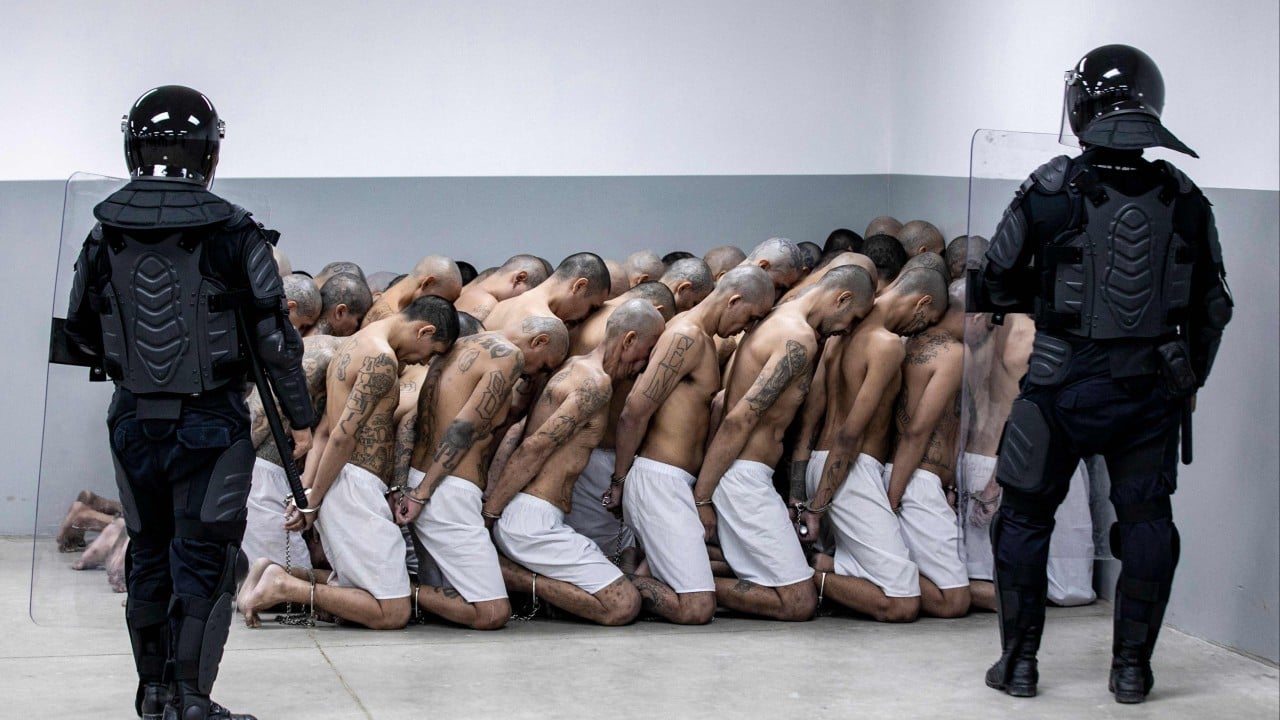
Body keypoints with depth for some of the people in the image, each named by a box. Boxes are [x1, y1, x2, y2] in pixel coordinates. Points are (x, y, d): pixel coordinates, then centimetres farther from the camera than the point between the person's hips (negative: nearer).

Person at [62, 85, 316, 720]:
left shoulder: (106, 235, -1)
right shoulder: (234, 234, -11)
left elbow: (80, 333, 9)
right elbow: (275, 337, -9)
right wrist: (300, 418, 2)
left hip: (134, 421, 4)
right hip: (211, 422, -4)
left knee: (149, 553, 16)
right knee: (203, 559, 2)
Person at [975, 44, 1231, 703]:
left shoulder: (1052, 190, -10)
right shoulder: (1184, 198, 0)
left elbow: (995, 286, -3)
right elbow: (1212, 306, 9)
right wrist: (1190, 379, 23)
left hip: (1064, 383, -2)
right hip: (1152, 388, 3)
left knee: (1025, 517, 12)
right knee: (1145, 521, 13)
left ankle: (1019, 662, 15)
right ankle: (1131, 667, 15)